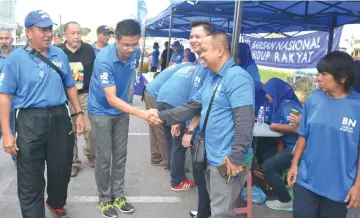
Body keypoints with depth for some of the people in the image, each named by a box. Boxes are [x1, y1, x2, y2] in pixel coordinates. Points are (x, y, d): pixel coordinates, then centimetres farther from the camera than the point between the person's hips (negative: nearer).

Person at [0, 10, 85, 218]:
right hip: (31, 121, -4)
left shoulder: (60, 54, 6)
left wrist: (79, 113, 10)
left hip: (60, 117, 5)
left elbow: (70, 86, 16)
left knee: (61, 170, 19)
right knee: (31, 179, 5)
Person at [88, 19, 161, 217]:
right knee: (104, 158, 1)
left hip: (121, 110, 6)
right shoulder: (104, 59, -29)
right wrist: (141, 114, -39)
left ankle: (118, 195, 25)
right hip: (101, 112, -5)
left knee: (120, 155, 11)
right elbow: (111, 99, -32)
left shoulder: (134, 55, -9)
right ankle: (105, 199, 18)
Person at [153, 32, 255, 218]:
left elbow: (244, 121, -26)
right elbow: (191, 107, 14)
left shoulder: (237, 77, -19)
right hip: (212, 158, 10)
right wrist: (163, 116, 5)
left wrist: (236, 157, -27)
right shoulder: (212, 80, 14)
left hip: (228, 161, -10)